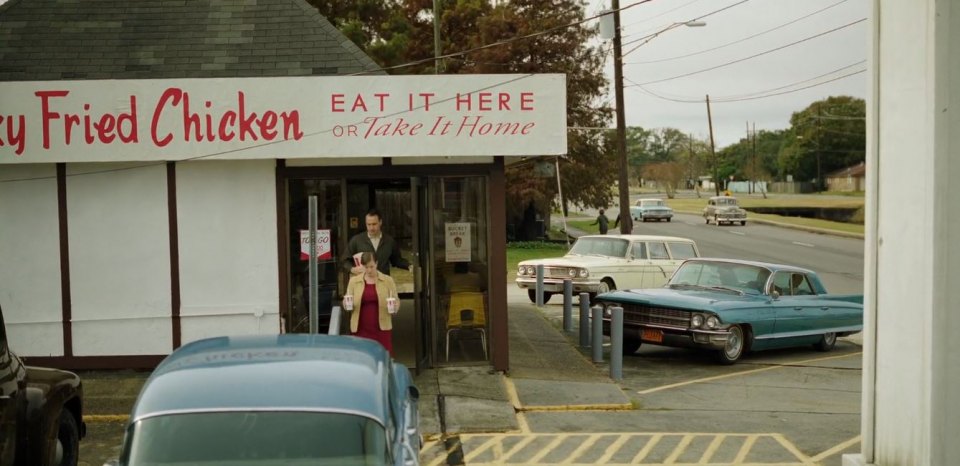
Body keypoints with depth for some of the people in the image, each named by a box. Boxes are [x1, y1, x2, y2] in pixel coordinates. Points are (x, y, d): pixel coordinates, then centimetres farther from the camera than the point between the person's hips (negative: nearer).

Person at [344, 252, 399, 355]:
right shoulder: (353, 281, 8)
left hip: (382, 328, -1)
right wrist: (346, 305, -8)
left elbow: (396, 301, 10)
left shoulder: (388, 280, 6)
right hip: (361, 329, 1)